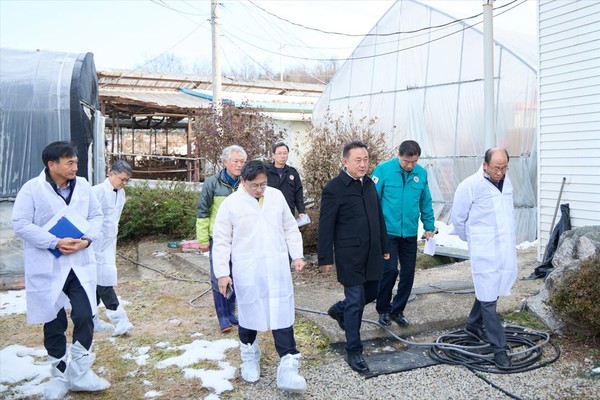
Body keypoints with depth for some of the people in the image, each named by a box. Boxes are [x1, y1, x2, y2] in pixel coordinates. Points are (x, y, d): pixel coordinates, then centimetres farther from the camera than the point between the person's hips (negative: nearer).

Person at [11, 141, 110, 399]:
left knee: (85, 316, -2)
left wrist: (87, 238, -12)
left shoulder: (82, 185, 3)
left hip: (80, 264, 3)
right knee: (54, 322, 10)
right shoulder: (32, 189, -9)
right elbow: (20, 224, -13)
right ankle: (60, 374, 28)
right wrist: (55, 243, -21)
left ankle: (80, 374, 16)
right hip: (47, 267, -3)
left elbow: (96, 215, 8)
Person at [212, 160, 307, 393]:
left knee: (282, 315, -2)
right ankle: (249, 358, 35)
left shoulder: (277, 196, 3)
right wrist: (222, 273, -4)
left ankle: (288, 368, 2)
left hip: (277, 268, 2)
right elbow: (221, 241, -2)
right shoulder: (231, 204, -6)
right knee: (249, 314, 12)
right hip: (247, 271, -2)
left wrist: (297, 255, 7)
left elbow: (290, 228, 12)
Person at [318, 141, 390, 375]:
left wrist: (384, 247, 18)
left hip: (372, 255, 7)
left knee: (370, 294, 18)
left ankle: (339, 311, 44)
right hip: (350, 257, -7)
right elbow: (326, 226, -11)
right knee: (355, 302, -1)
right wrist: (326, 258, -10)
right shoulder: (334, 188, -12)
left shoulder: (370, 184, 9)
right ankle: (353, 352, 13)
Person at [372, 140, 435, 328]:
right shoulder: (383, 169, -10)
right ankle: (383, 310, 15)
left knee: (408, 273, 9)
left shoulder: (421, 173, 1)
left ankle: (397, 310, 27)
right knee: (389, 270, -8)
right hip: (387, 231, -4)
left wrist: (429, 226, 11)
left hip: (410, 233, 4)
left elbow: (425, 203, 10)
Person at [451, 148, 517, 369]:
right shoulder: (470, 185, -13)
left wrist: (511, 241, 19)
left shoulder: (506, 182, 8)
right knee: (489, 299, -2)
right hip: (484, 252, -7)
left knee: (489, 292, 19)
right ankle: (499, 348, 5)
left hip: (506, 250, 7)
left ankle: (474, 324, 41)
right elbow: (458, 219, -3)